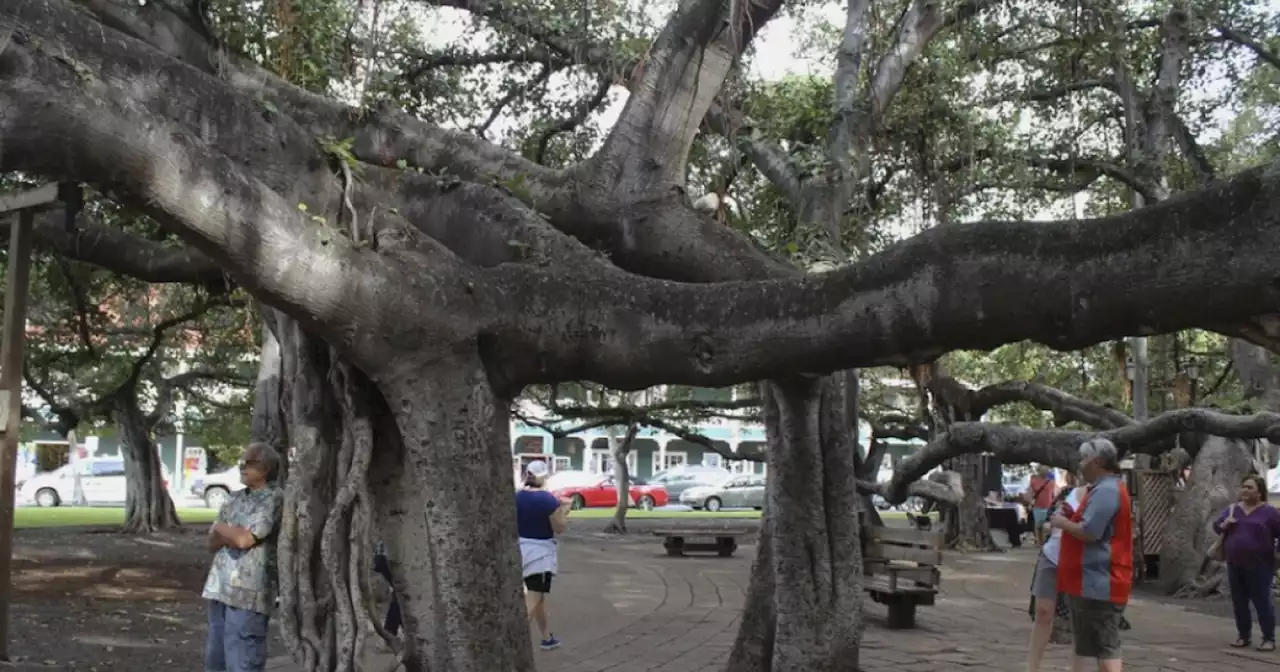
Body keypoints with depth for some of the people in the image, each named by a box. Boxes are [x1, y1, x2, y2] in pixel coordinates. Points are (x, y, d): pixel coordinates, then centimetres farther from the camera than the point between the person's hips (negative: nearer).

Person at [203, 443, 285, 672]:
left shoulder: (273, 498, -9)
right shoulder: (235, 499, 14)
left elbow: (244, 539, -16)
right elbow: (212, 542, 11)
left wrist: (221, 528, 2)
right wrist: (232, 534, -9)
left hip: (248, 593, -8)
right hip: (220, 588, 8)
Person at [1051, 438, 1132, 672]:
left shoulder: (1106, 490, -17)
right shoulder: (1106, 488, 18)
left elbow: (1089, 532, -25)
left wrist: (1062, 523, -9)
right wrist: (1073, 516, 11)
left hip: (1098, 583, -11)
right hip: (1093, 581, 11)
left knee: (1105, 648, -11)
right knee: (1085, 645, 16)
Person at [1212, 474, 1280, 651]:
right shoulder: (1232, 509, 10)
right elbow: (1216, 527, 13)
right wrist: (1224, 524, -9)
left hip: (1259, 566, -5)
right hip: (1235, 565, 5)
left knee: (1262, 602, -3)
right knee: (1239, 602, 9)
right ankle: (1244, 636, 20)